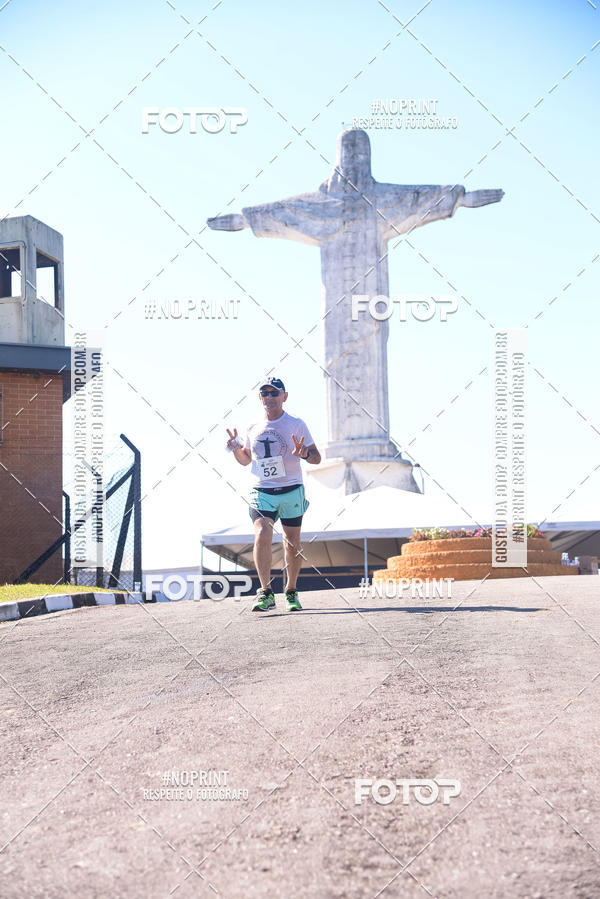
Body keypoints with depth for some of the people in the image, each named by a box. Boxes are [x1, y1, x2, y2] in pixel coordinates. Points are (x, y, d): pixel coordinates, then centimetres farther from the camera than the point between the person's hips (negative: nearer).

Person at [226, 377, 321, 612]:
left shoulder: (296, 425, 1)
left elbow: (317, 457, 1)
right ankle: (266, 593, -17)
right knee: (262, 536, -20)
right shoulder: (253, 429, 11)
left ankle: (291, 592, 24)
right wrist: (236, 448, 3)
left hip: (291, 492, -1)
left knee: (292, 544, 6)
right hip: (261, 493, 1)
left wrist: (304, 453, -20)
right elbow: (246, 460, 24)